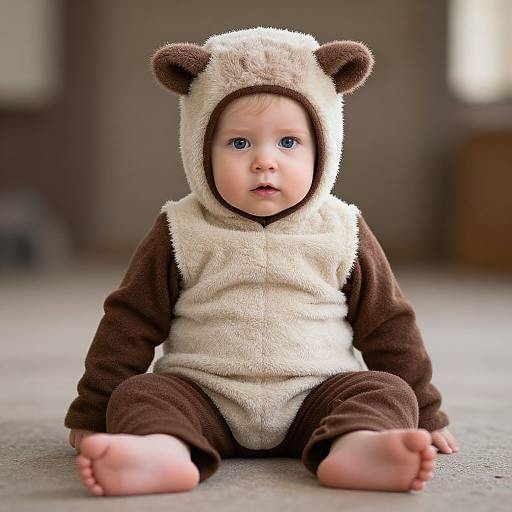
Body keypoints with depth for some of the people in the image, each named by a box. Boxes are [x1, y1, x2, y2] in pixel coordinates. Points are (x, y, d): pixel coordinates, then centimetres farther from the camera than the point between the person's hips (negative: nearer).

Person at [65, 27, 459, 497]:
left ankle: (354, 449, -54)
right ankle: (166, 452, -56)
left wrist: (423, 414, 16)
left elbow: (387, 326, 13)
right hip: (202, 398, 0)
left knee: (388, 391, -24)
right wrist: (93, 413, 7)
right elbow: (130, 322, 7)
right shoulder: (180, 234, 3)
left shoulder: (343, 234, 6)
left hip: (314, 401, 1)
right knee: (138, 393, -25)